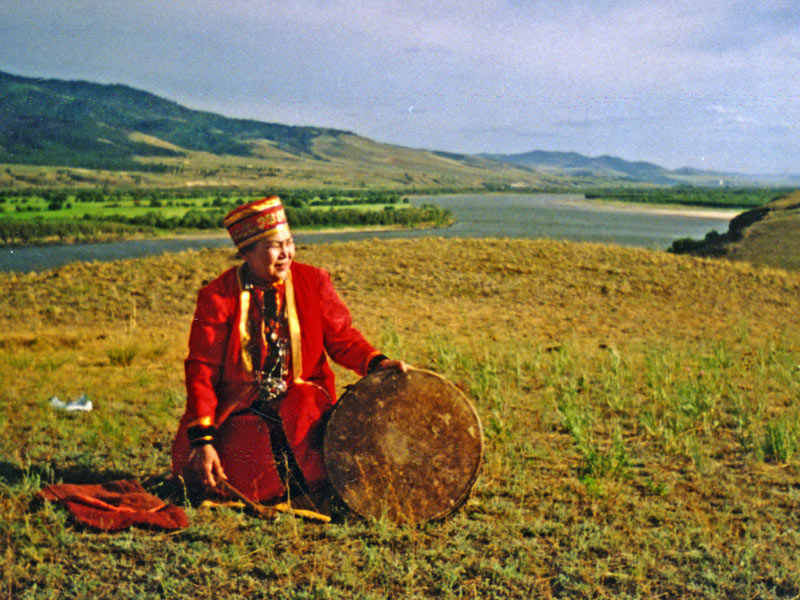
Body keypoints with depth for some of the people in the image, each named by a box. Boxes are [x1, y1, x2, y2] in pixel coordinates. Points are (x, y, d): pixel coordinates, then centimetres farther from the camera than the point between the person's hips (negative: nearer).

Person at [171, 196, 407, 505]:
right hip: (239, 411, 0)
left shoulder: (314, 281, 0)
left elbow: (342, 337, 4)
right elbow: (202, 370, -9)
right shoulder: (217, 297, -7)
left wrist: (376, 362, -18)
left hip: (302, 401, 1)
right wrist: (202, 438, -18)